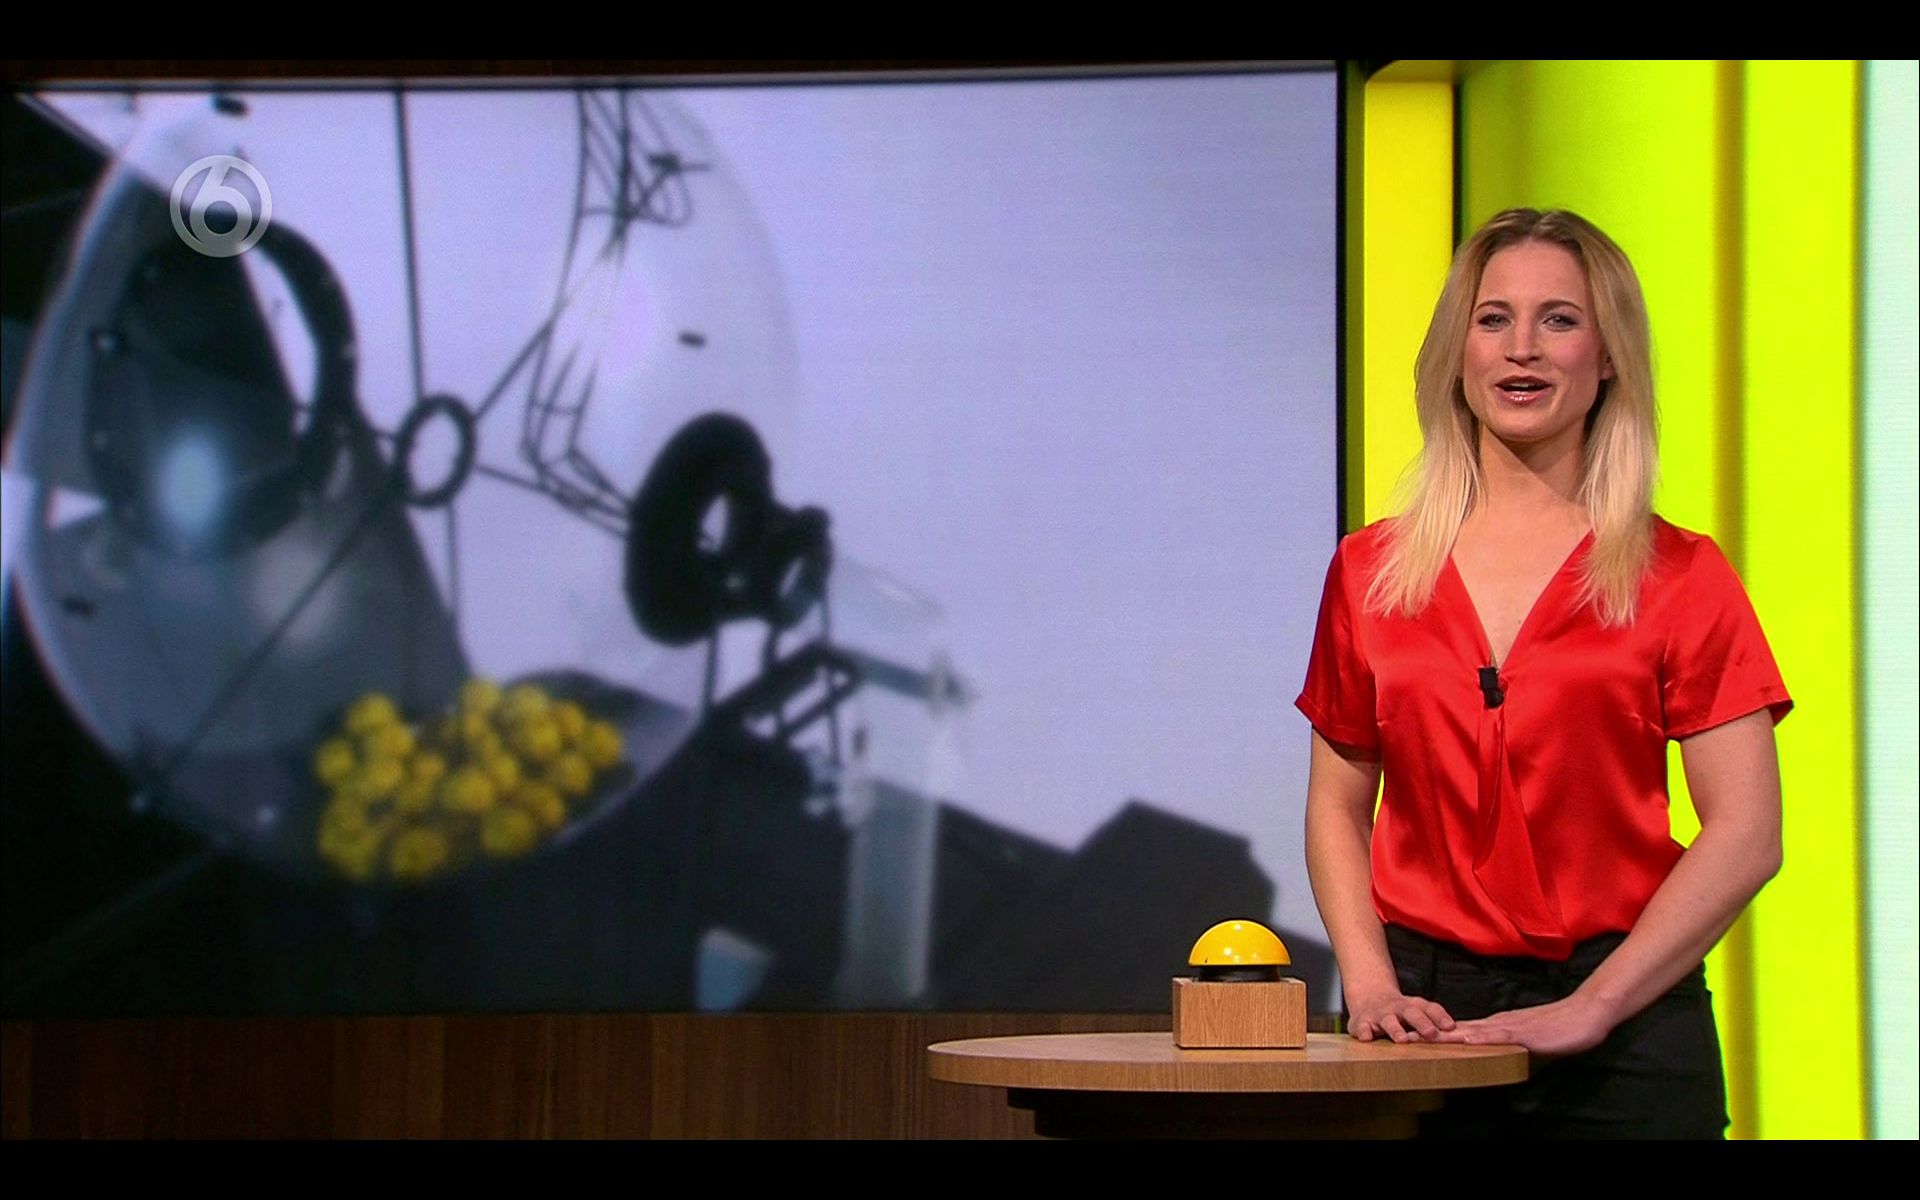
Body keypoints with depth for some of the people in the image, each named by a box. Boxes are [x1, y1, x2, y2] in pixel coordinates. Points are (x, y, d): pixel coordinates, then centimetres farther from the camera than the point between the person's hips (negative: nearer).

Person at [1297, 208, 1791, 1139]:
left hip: (1622, 1033, -2)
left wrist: (1590, 1007, -12)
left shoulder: (1681, 579, -1)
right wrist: (1370, 984, -4)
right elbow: (1338, 808, 11)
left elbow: (1746, 833, -6)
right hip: (1425, 1018, 2)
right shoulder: (1369, 571, 7)